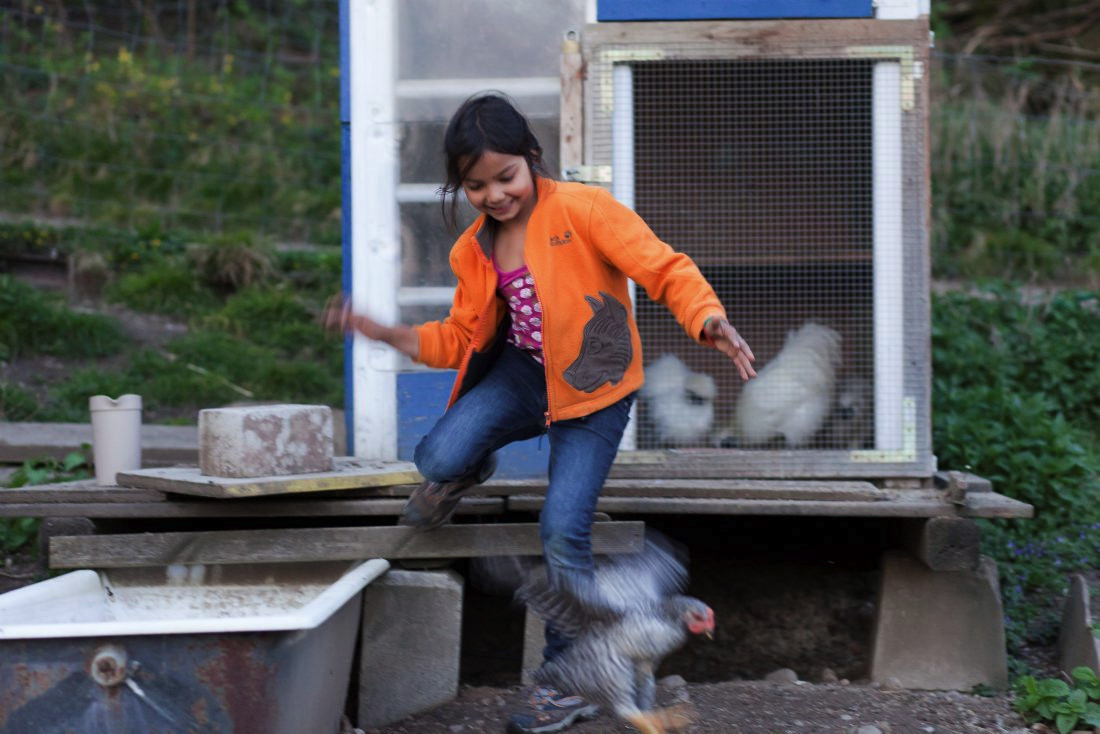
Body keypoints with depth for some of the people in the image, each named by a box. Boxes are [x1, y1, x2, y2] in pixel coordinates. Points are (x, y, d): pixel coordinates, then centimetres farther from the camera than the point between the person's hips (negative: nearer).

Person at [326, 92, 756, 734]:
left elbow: (664, 268, -18)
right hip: (524, 373, 4)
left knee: (563, 531, -12)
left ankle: (571, 681, 4)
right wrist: (383, 333, -4)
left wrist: (710, 320, -36)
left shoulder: (582, 209, -15)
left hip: (594, 389, -4)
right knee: (440, 457, -24)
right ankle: (467, 471, 17)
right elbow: (463, 339, 9)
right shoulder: (473, 251, 4)